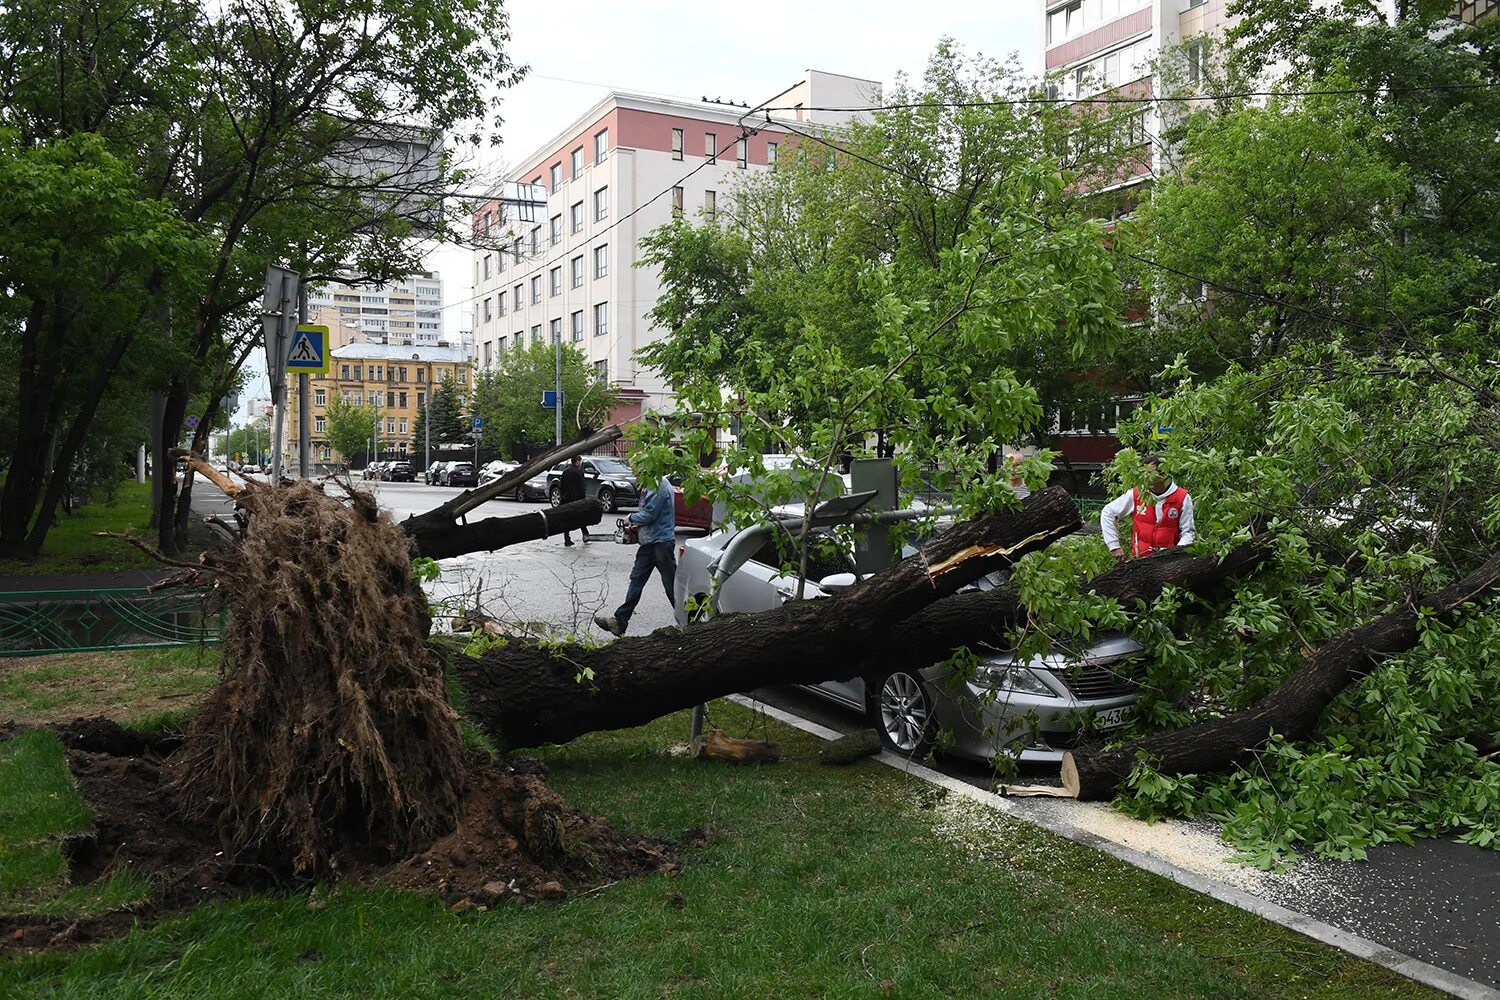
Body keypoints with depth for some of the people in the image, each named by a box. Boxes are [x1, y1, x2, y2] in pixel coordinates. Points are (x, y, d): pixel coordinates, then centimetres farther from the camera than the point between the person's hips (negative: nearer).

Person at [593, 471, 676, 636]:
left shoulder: (659, 486, -18)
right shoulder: (651, 485, 14)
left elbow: (650, 514, -21)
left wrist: (631, 518, -5)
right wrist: (637, 525, 9)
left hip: (661, 542, -10)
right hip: (649, 542, 10)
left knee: (671, 584, -1)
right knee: (636, 580, 8)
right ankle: (620, 620, 10)